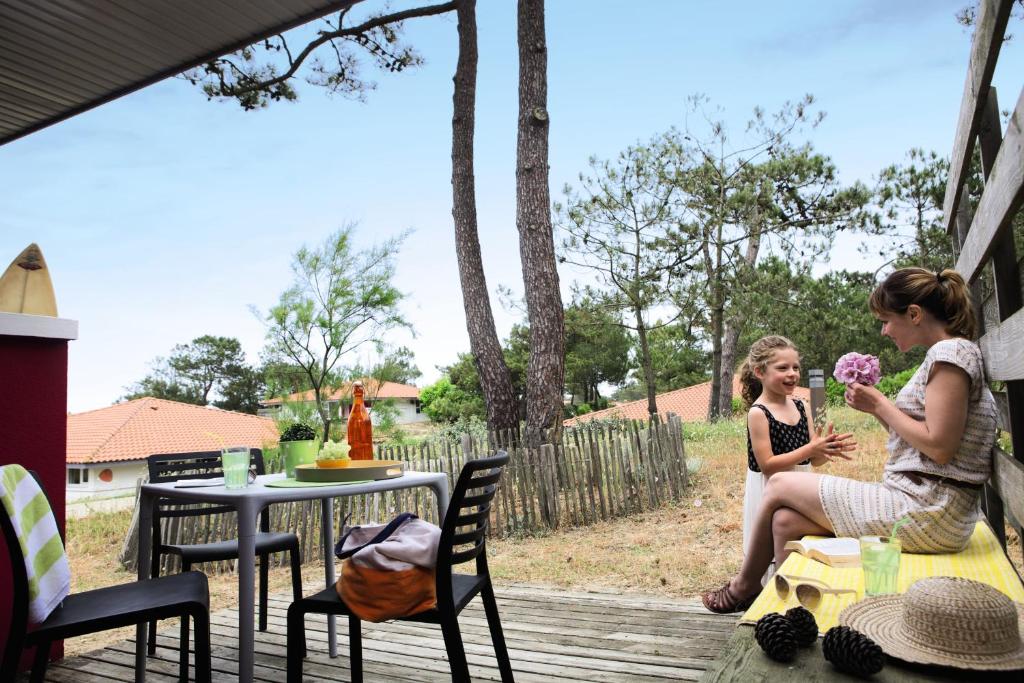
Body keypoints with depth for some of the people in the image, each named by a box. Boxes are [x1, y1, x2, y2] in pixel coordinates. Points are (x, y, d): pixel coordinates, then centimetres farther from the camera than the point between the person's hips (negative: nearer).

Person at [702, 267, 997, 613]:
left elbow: (939, 447, -21)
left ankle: (744, 588, 20)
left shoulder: (951, 352, -14)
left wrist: (880, 404, -11)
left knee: (779, 485, -1)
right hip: (923, 505, 9)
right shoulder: (945, 355, 17)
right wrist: (876, 406, 3)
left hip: (927, 513, -9)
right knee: (786, 521, 0)